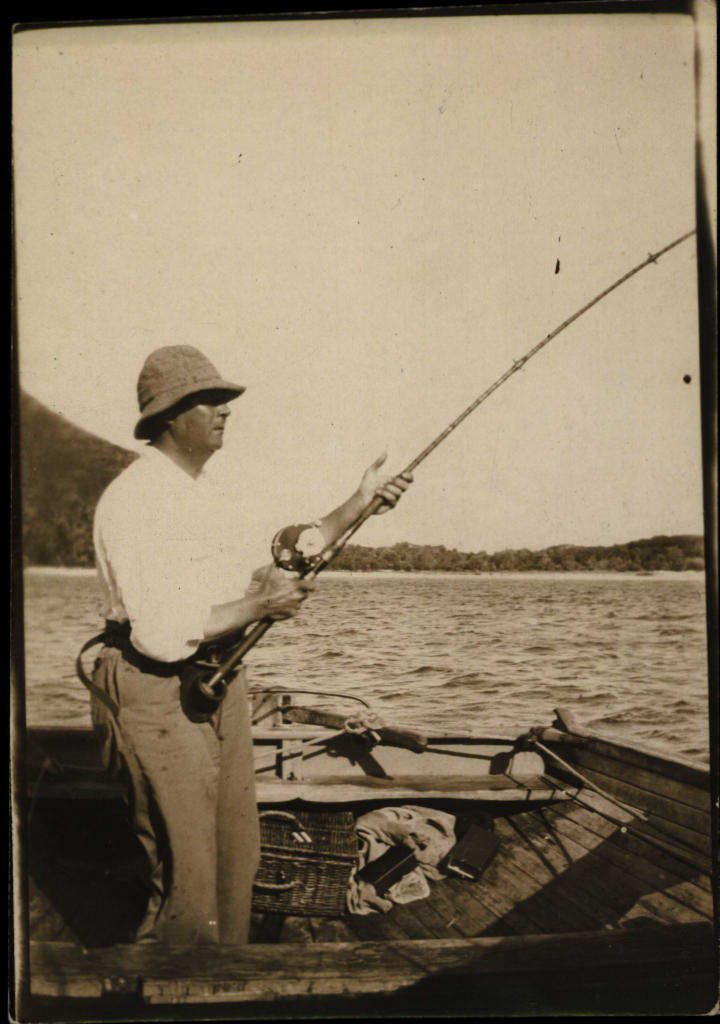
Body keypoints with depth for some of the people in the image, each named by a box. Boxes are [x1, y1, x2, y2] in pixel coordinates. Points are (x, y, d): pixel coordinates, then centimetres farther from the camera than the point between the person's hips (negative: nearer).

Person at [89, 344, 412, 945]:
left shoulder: (206, 496, 14)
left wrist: (359, 504, 11)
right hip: (158, 697, -9)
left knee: (236, 857, 17)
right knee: (184, 878, -3)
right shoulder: (133, 501, -18)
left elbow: (275, 574, 15)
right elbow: (161, 634, -25)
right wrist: (259, 607, -17)